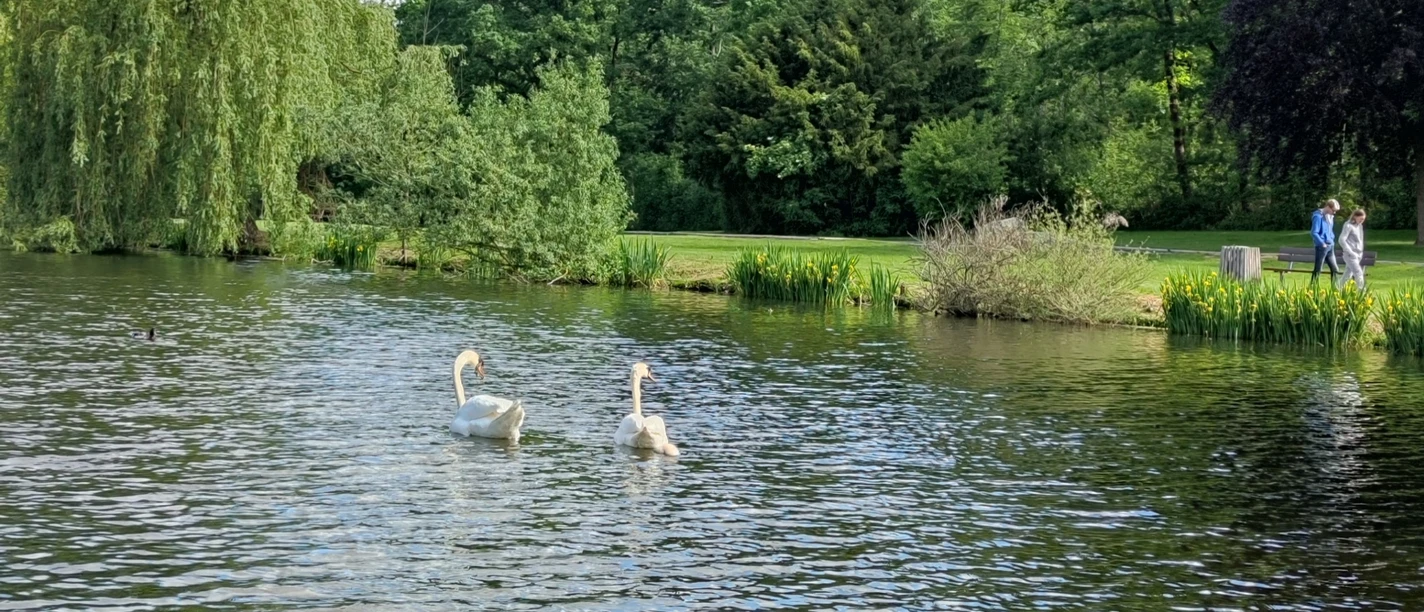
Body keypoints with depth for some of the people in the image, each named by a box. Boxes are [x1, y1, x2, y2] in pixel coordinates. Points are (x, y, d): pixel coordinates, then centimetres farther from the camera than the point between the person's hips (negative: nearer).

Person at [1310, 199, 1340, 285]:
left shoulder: (1330, 216, 12)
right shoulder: (1318, 216, -14)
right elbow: (1314, 233, -18)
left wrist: (1332, 241, 11)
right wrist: (1322, 243, -18)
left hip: (1330, 246, 8)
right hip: (1322, 247, -8)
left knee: (1335, 269, 9)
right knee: (1318, 269, -3)